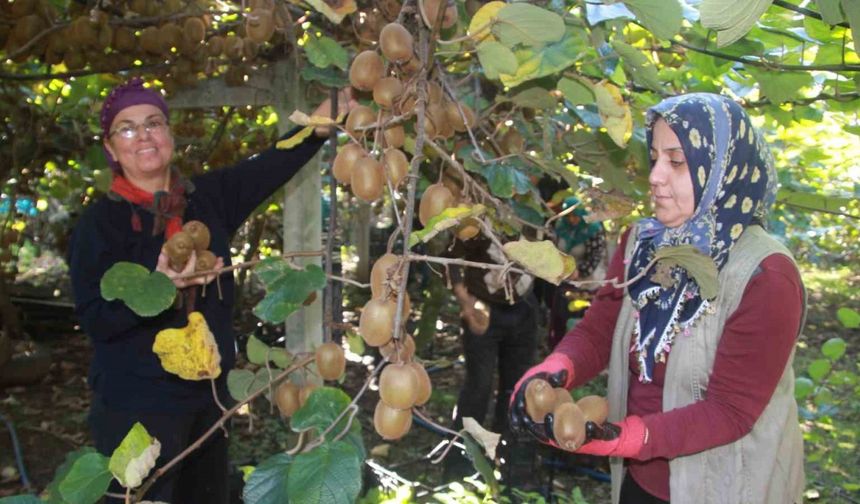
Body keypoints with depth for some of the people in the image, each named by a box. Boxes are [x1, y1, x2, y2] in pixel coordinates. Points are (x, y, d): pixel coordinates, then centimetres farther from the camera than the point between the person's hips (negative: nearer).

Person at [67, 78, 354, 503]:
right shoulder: (100, 221, -10)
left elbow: (273, 165, -1)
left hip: (208, 396, 5)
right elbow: (94, 317, -16)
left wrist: (331, 108, -11)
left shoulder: (207, 197, 4)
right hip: (137, 407, -5)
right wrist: (161, 283, -31)